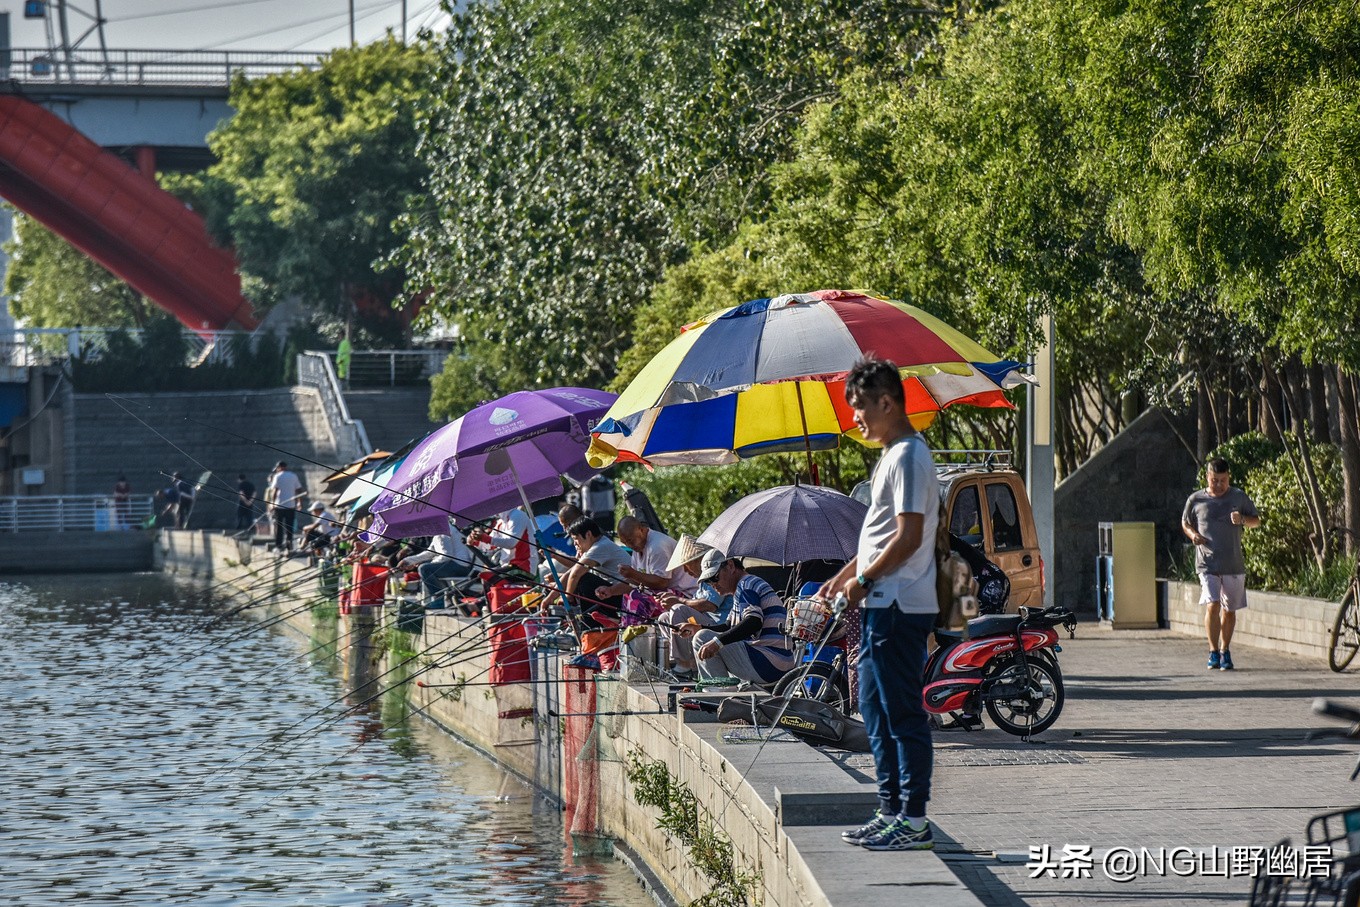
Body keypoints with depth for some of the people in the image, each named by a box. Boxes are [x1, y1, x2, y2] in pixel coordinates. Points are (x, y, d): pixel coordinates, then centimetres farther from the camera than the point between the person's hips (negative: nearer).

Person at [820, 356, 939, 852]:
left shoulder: (908, 457, -15)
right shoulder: (893, 455, 17)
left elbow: (909, 536, -21)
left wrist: (865, 578, -13)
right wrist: (844, 576, 18)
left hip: (900, 607, -11)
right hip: (883, 606, 11)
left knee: (903, 713, -7)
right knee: (876, 709, 14)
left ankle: (915, 823, -4)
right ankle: (891, 811, 20)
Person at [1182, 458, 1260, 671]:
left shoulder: (1239, 497, 4)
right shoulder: (1196, 500, 3)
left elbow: (1256, 520, 10)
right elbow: (1185, 523, 17)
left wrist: (1242, 519, -12)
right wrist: (1193, 534, -5)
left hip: (1234, 565, 2)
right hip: (1207, 564, -2)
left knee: (1229, 610, 10)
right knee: (1212, 605, -17)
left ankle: (1225, 652, 25)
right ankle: (1213, 651, -8)